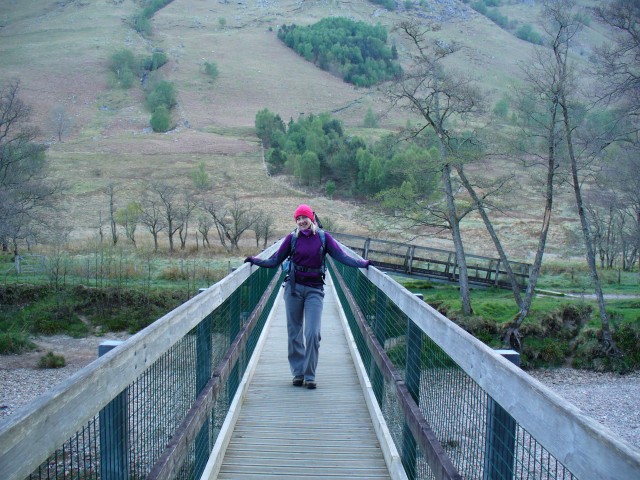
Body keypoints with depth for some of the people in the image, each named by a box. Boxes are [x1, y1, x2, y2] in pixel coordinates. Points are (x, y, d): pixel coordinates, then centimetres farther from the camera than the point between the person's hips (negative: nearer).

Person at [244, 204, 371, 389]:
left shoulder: (323, 237, 2)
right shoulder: (292, 238, 3)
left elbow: (342, 256, -1)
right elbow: (275, 261, 6)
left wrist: (362, 263, -10)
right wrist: (255, 260, 0)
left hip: (314, 290, -1)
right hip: (294, 288, 1)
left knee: (312, 333, -9)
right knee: (294, 332, 6)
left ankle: (309, 375, 2)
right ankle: (298, 373, 17)